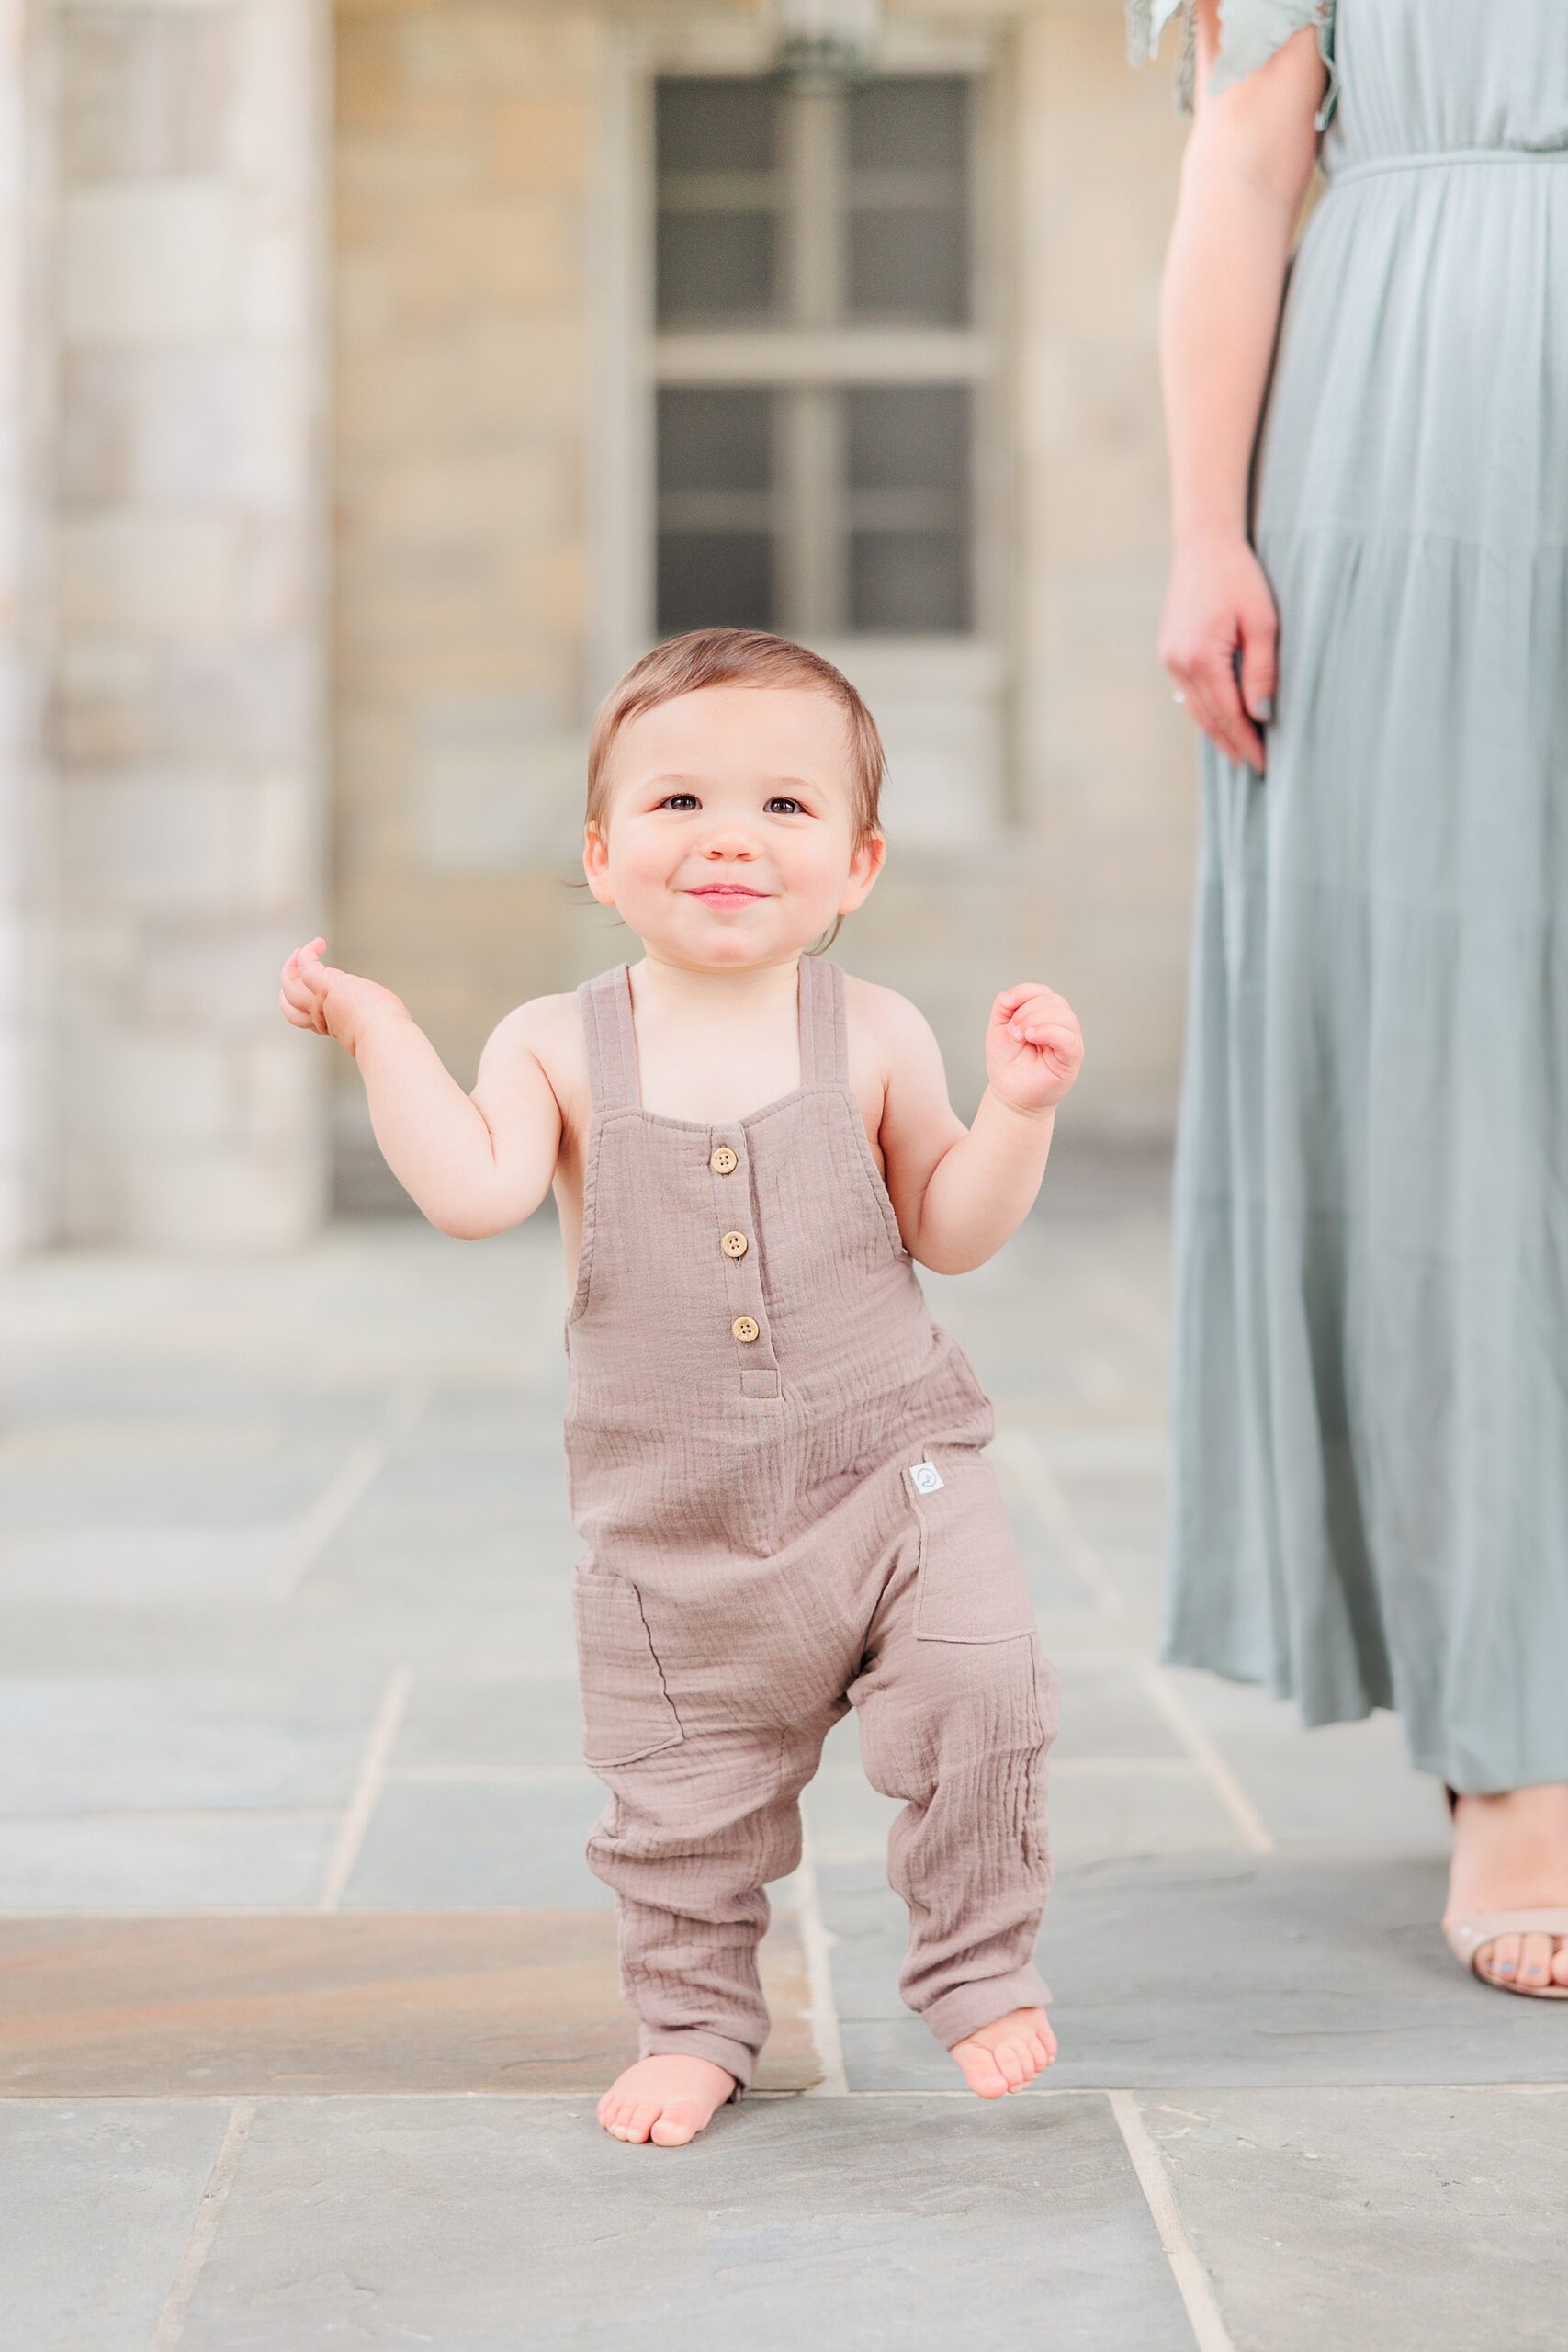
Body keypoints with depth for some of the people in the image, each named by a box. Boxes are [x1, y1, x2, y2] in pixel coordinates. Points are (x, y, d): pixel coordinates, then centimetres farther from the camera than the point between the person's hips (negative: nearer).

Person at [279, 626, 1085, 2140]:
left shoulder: (873, 1036, -2)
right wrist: (380, 1034, -19)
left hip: (889, 1468, 0)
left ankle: (978, 1970, 9)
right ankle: (694, 2025, 32)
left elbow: (948, 1228, 2)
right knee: (681, 1800, 8)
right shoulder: (560, 1046, -4)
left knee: (977, 1689, -15)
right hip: (672, 1529, 1)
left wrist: (1017, 1107, -13)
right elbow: (474, 1192, -18)